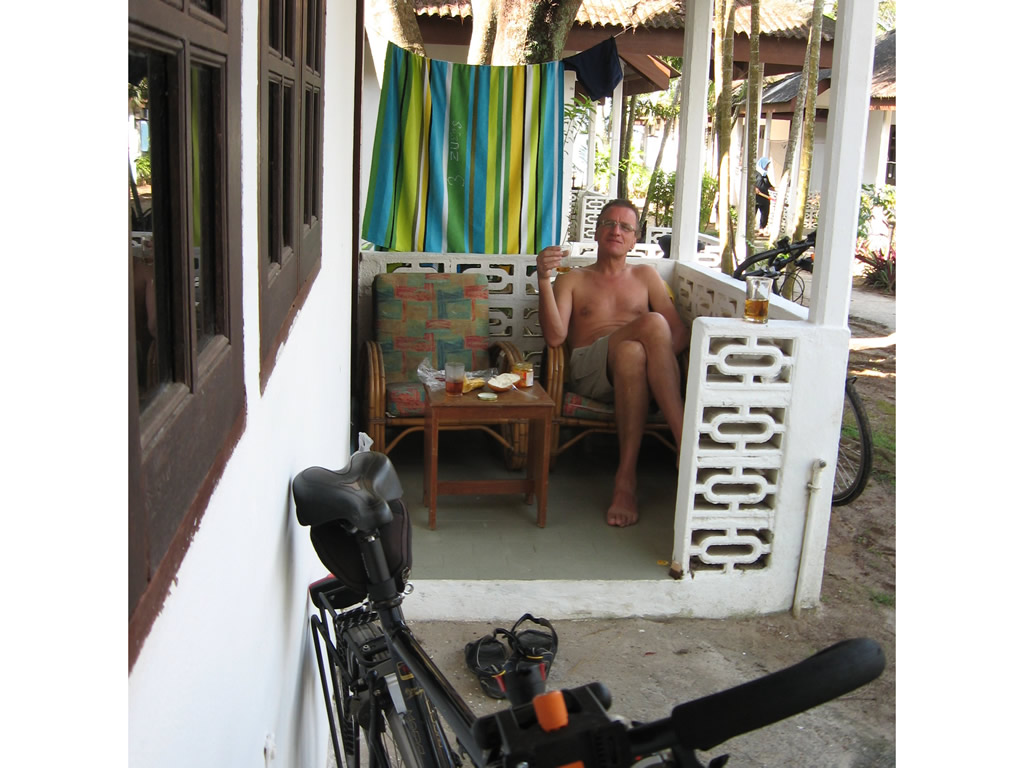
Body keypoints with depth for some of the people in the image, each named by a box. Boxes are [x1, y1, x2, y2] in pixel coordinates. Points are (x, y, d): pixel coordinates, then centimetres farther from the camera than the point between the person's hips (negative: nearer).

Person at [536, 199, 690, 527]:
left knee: (632, 352, -39)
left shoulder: (645, 275, 29)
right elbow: (555, 336, 5)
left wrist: (660, 354, -8)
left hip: (639, 371, 1)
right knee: (652, 323, -33)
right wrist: (543, 279, -7)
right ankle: (685, 439, -36)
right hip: (589, 371, -1)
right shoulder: (572, 281, 24)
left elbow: (680, 332, 16)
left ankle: (626, 478, -43)